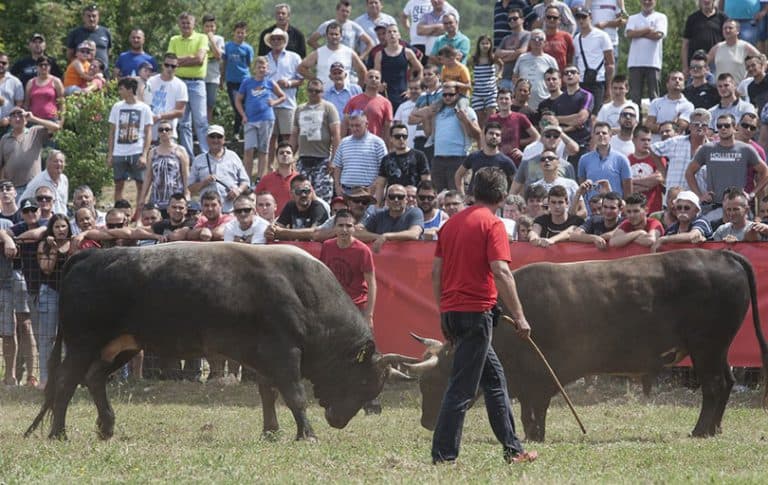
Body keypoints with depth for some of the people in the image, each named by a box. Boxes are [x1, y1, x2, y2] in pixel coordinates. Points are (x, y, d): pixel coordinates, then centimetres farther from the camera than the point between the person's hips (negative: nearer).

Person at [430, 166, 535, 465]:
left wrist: (444, 315, 21)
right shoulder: (492, 224, -8)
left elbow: (436, 271, 15)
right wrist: (519, 317, -16)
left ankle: (513, 449, 21)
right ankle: (443, 456, -6)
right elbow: (501, 272, -18)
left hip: (451, 312, 8)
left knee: (494, 378, 17)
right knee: (462, 388, -5)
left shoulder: (452, 223, 13)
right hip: (476, 311, -8)